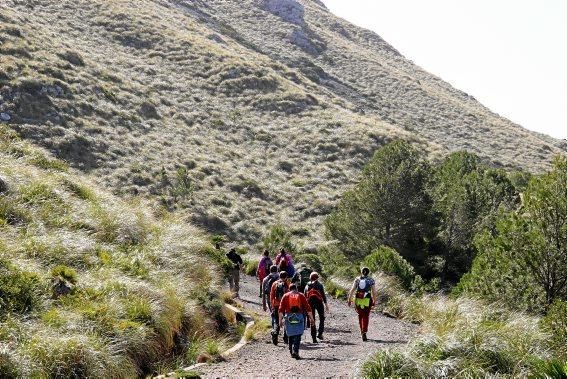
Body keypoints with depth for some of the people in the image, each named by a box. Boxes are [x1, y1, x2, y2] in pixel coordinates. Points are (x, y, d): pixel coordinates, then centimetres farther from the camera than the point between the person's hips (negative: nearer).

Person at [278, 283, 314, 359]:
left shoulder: (285, 296, 11)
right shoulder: (301, 295, 10)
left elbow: (281, 309, 3)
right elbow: (307, 307, 5)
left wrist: (280, 320, 3)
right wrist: (311, 318, 8)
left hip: (289, 317, 1)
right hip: (299, 317, -1)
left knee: (290, 335, 13)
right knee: (298, 335, -4)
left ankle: (291, 352, 18)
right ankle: (295, 351, -19)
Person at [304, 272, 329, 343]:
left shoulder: (307, 286, 11)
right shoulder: (319, 285, 1)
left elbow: (305, 296, 11)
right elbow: (323, 295, -5)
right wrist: (326, 304, -3)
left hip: (310, 303, 3)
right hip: (319, 302, -3)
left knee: (312, 320, 7)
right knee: (322, 318, 16)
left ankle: (314, 337, 3)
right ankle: (320, 333, 3)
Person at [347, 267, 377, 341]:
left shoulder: (357, 280, 4)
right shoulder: (371, 280, 1)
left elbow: (352, 290, -4)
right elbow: (374, 292, -3)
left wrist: (349, 299, -2)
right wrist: (374, 301, 6)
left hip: (358, 301, 2)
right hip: (367, 301, -2)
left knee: (360, 316, 19)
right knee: (366, 317, 1)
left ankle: (362, 332, 28)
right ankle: (364, 333, -14)